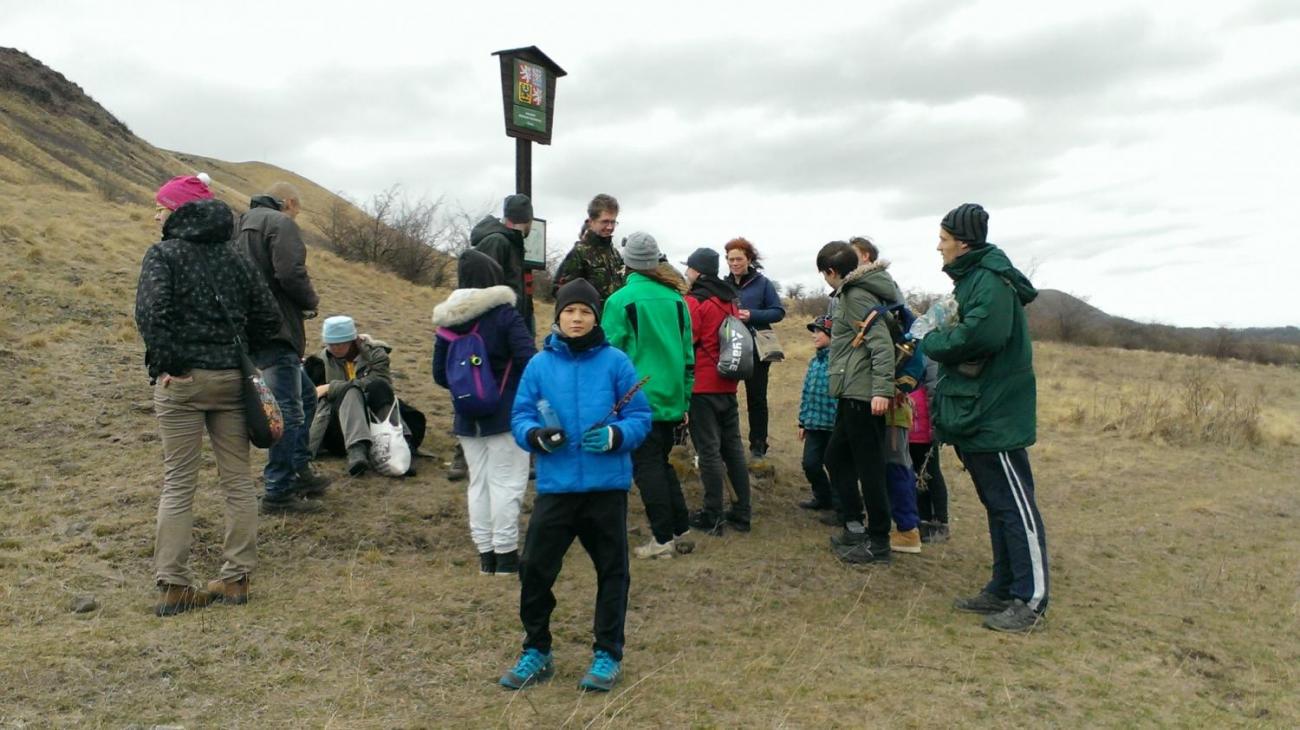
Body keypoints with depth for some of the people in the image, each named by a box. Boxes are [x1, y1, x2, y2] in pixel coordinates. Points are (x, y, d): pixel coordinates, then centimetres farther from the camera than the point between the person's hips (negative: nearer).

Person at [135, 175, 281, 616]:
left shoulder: (163, 254, -5)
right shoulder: (231, 257, 10)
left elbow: (151, 312, -21)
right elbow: (268, 317, 8)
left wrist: (165, 364, -12)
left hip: (181, 381, -4)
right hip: (230, 380, 4)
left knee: (178, 484, 3)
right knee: (238, 480, 9)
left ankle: (174, 585, 8)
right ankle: (236, 578, 15)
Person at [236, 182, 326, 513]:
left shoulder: (244, 227, 21)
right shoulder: (281, 224, -7)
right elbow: (291, 274, -21)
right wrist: (311, 301, -2)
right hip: (275, 331, -10)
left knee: (306, 396, 21)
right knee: (288, 411, -4)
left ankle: (300, 470, 24)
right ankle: (278, 492, 1)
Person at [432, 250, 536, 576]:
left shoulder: (448, 321, 3)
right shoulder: (506, 315, -12)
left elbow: (440, 374, 7)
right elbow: (530, 362, -19)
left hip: (467, 418, 5)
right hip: (506, 415, -5)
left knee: (478, 482, 13)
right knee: (506, 483, 2)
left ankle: (486, 554, 19)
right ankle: (505, 553, 6)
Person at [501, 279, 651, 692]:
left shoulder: (616, 362, -2)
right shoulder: (539, 364, 3)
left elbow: (640, 417, -2)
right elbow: (519, 416, 5)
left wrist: (615, 435, -21)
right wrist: (536, 435, -16)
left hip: (607, 485, -1)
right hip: (555, 486, 2)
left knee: (612, 571, 9)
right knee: (535, 568, 4)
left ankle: (608, 654, 26)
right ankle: (536, 652, 25)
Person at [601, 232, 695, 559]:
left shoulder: (620, 300, -9)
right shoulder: (676, 298, 7)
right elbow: (688, 354, 11)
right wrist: (684, 399, 17)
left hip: (639, 400, -6)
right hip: (671, 399, 6)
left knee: (647, 466, 2)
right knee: (662, 463, 18)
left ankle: (663, 539, 4)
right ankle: (681, 532, 20)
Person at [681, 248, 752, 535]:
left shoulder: (694, 301, -12)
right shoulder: (729, 299, 12)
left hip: (701, 387, -7)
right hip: (728, 386, 7)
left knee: (708, 451, -2)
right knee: (733, 447, 12)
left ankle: (713, 517, 4)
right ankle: (743, 512, 16)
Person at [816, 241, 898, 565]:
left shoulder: (856, 295, -12)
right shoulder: (854, 292, 16)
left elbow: (882, 342, -22)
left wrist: (882, 389, -27)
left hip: (862, 394, -10)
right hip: (854, 393, 10)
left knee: (868, 467, -2)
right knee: (836, 456, 17)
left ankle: (878, 543, 7)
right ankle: (854, 528, 24)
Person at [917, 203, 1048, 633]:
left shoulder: (992, 281, -16)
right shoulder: (971, 279, 15)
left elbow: (980, 336, -31)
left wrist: (931, 340, -17)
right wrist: (934, 333, -2)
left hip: (996, 415, -10)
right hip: (974, 412, 10)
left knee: (1014, 505, -2)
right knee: (996, 505, 16)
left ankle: (1031, 599, 7)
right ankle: (1003, 589, 26)